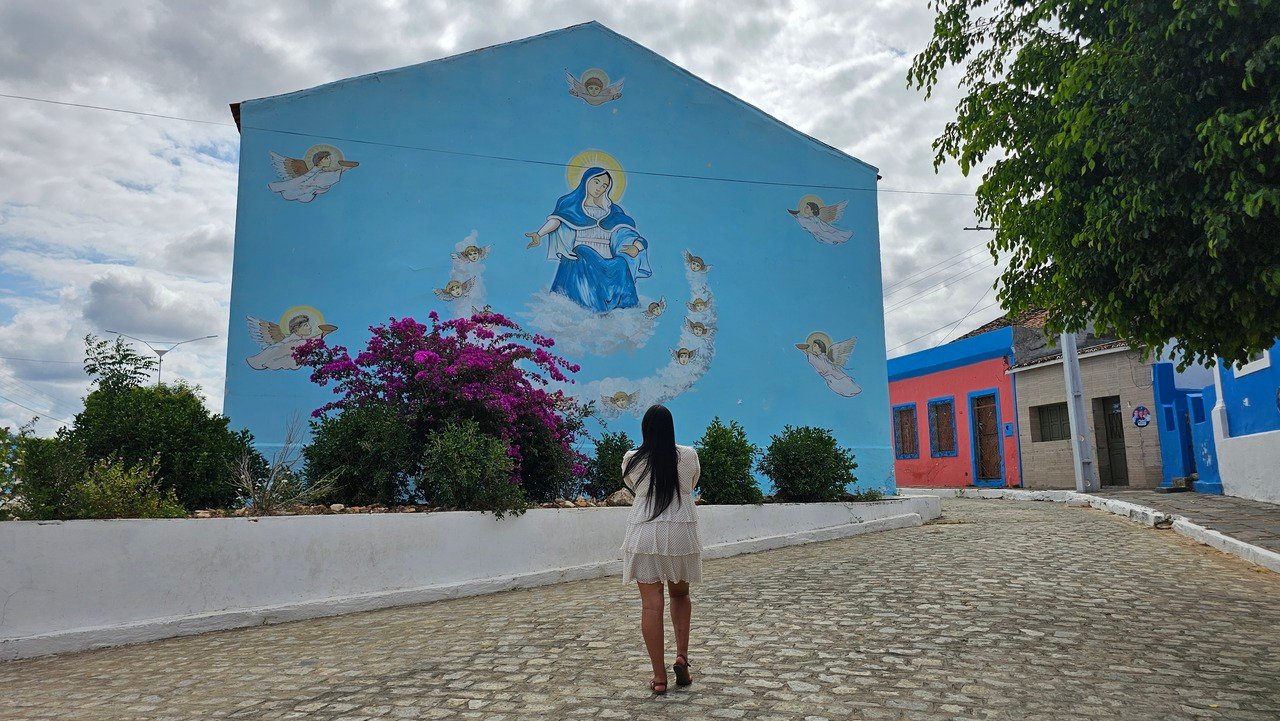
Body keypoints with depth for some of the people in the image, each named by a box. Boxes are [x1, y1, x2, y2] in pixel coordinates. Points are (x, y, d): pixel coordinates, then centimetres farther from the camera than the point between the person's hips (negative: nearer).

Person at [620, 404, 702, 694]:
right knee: (680, 594, 21)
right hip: (681, 532, 1)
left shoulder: (632, 460, -2)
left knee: (651, 604, 2)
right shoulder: (688, 456, -1)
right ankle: (682, 656, 7)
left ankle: (659, 677, 5)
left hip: (644, 534, -1)